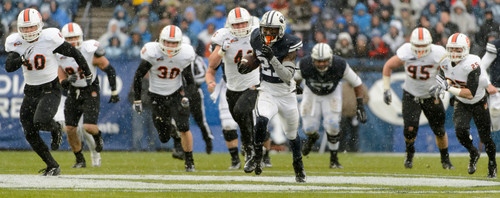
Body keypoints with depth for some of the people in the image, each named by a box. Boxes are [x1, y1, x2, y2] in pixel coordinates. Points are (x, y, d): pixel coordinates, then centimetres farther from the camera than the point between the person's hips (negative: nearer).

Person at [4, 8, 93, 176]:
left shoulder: (49, 38, -15)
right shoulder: (15, 43, -4)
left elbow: (73, 52, -2)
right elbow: (9, 67, -15)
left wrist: (87, 72, 9)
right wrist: (22, 59, -35)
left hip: (50, 90, -5)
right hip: (30, 91, 5)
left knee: (41, 121, -28)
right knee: (30, 134, 1)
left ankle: (55, 129, 9)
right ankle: (52, 167, 16)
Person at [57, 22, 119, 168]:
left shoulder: (91, 52, -18)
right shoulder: (61, 56, -5)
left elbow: (109, 70, -7)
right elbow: (62, 83, -1)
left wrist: (114, 92, -4)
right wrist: (68, 81, -25)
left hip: (90, 92, -4)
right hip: (73, 93, 4)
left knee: (88, 127, -18)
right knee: (70, 130, 0)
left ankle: (97, 136, 20)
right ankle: (80, 160, 19)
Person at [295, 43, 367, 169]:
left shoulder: (340, 66, -34)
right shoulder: (305, 65, -32)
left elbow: (357, 83, -18)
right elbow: (297, 78, -7)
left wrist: (360, 106, -17)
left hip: (332, 94, -1)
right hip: (312, 93, 1)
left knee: (332, 125, -17)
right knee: (309, 128, -5)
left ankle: (334, 160, 1)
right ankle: (312, 137, 35)